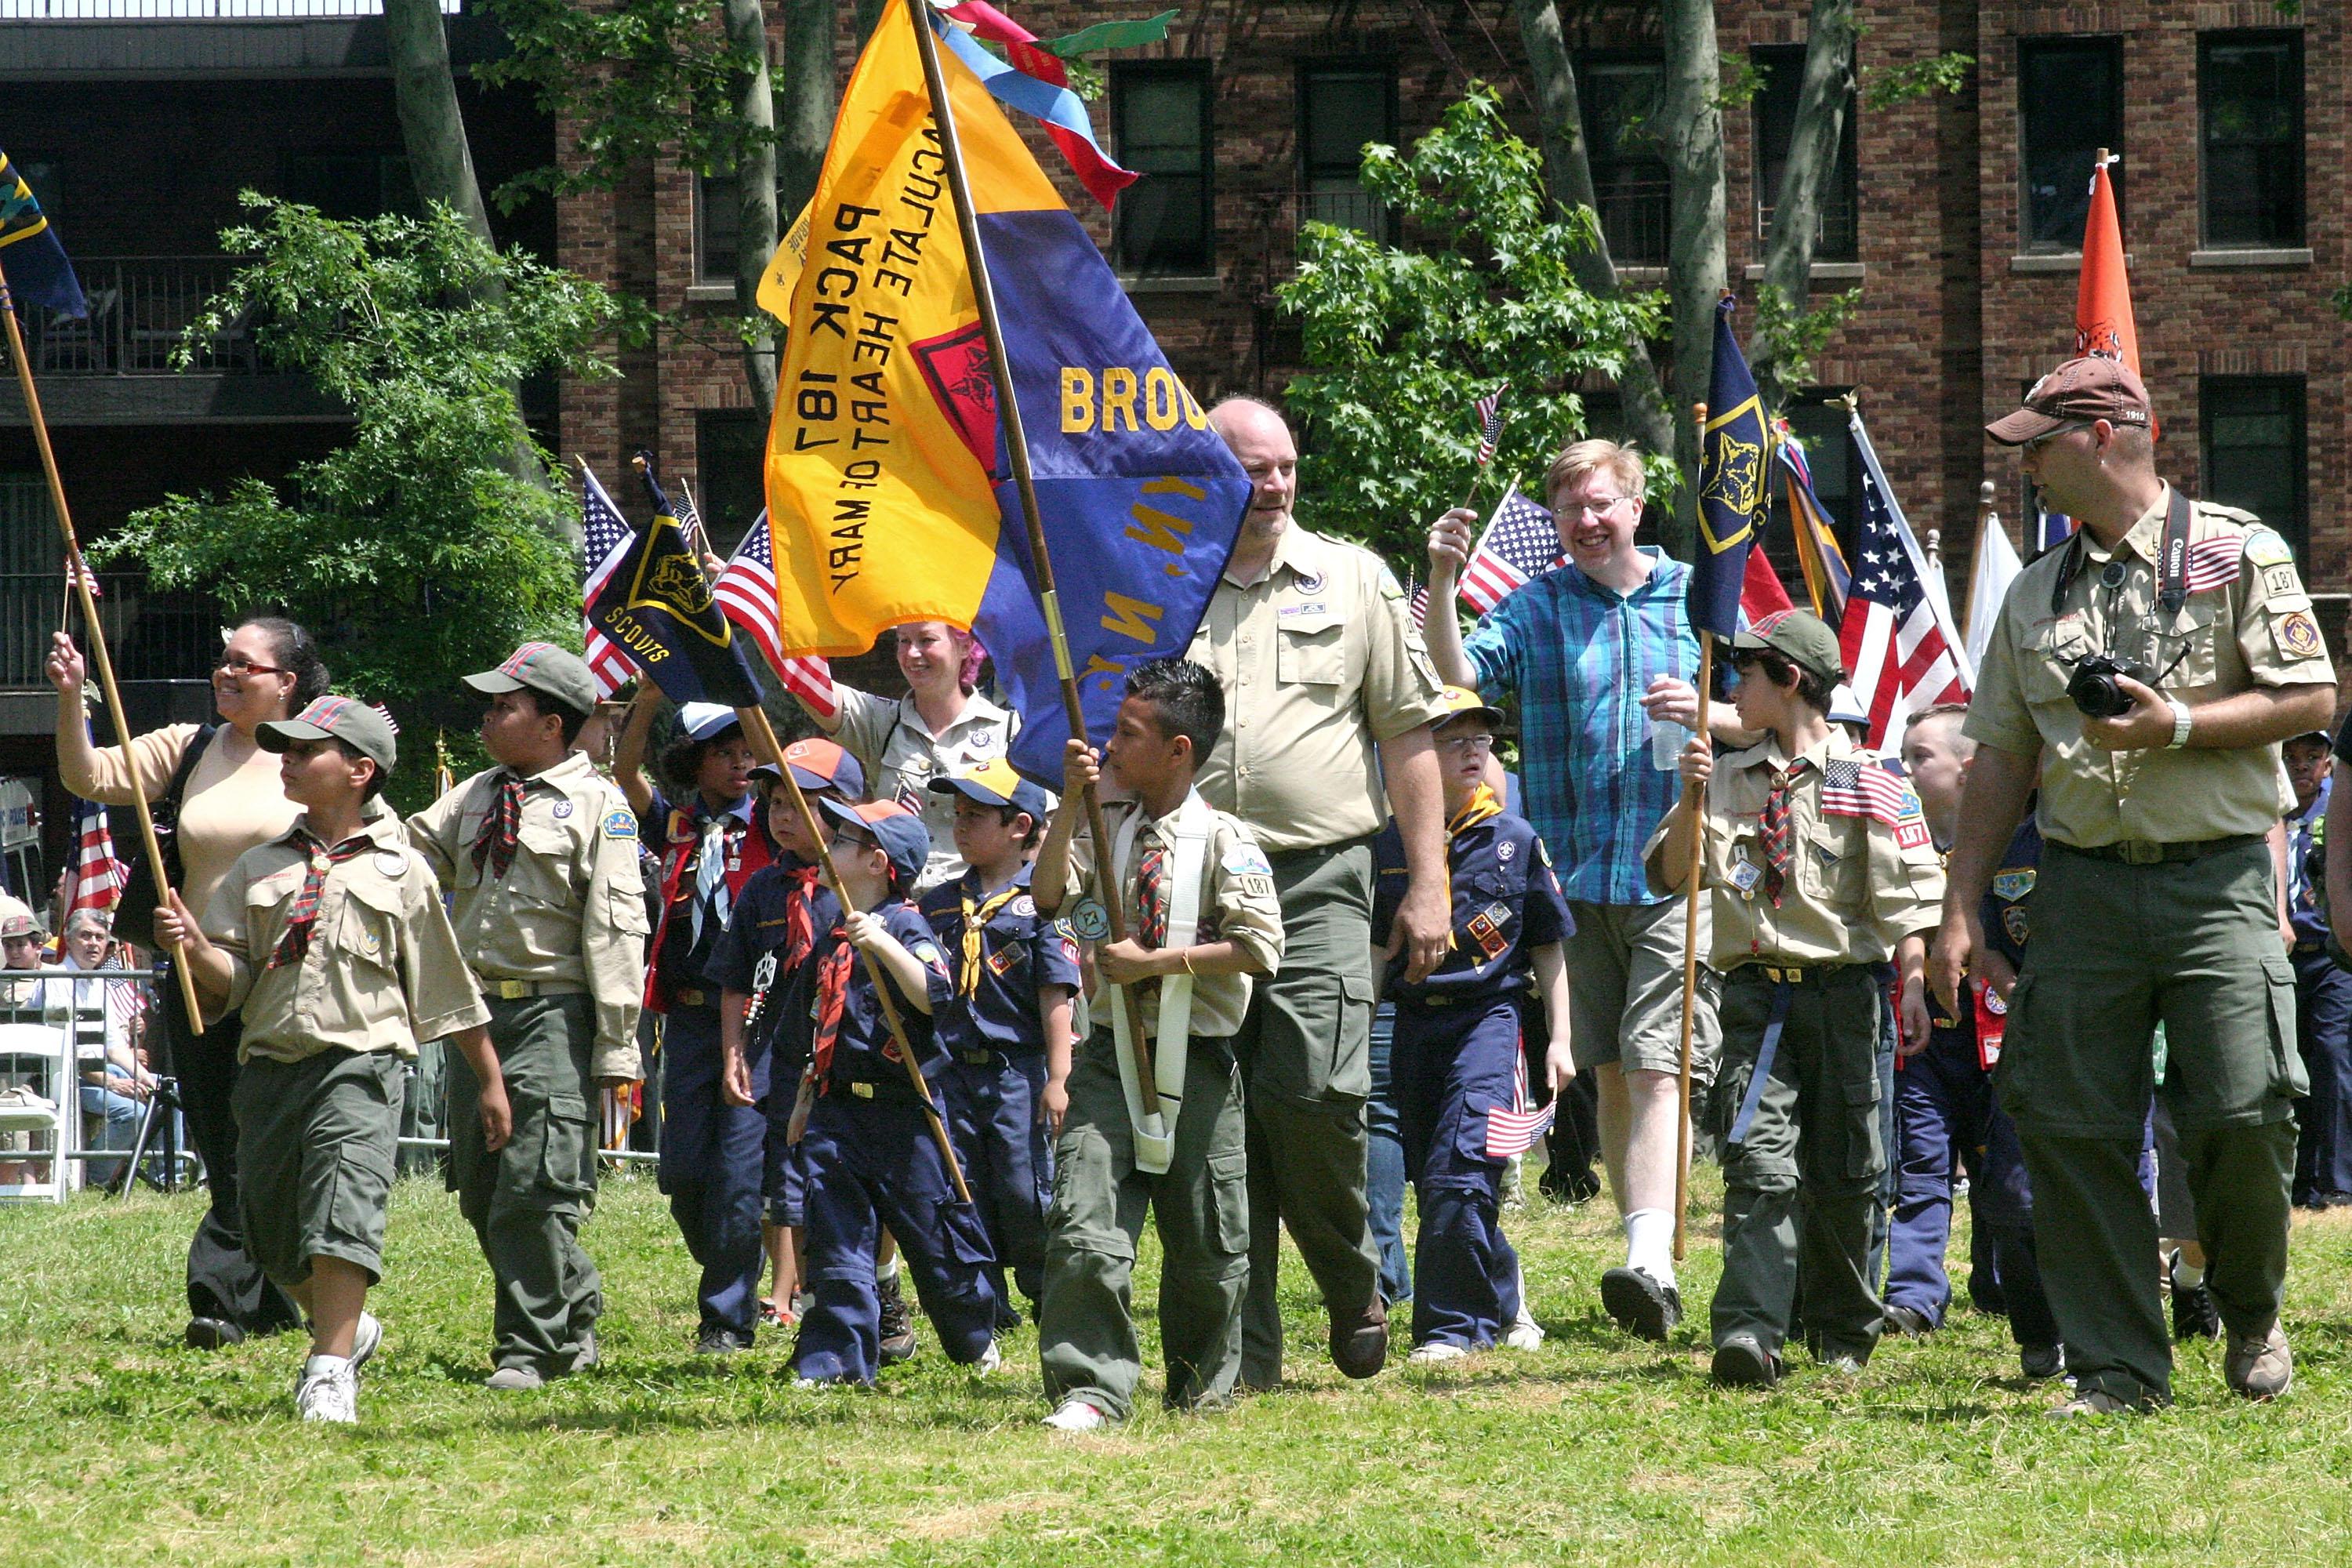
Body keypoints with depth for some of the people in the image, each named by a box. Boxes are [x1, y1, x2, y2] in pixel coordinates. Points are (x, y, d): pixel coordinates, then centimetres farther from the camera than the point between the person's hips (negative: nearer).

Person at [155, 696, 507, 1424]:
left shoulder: (402, 871, 7)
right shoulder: (259, 868, 15)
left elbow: (446, 989, 11)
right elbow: (230, 980, 7)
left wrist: (491, 1082, 12)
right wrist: (194, 946, -14)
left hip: (358, 1067, -4)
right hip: (268, 1068, 5)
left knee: (343, 1215, -20)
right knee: (274, 1232, 10)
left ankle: (331, 1373, -20)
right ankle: (347, 1327, 35)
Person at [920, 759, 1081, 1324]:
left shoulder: (1040, 900, -4)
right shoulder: (940, 904, 12)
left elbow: (1056, 995, -7)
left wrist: (1057, 1077, -11)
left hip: (1020, 1069, -5)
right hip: (952, 1072, 5)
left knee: (1026, 1191, -4)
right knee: (964, 1198, 7)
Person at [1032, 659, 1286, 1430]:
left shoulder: (1222, 838, -6)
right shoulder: (1108, 827, 10)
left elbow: (1259, 947, -15)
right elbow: (1051, 896, -4)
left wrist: (1156, 963, -16)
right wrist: (1071, 805, -11)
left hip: (1195, 1062, -3)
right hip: (1113, 1052, 3)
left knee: (1206, 1240, 8)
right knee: (1084, 1224, -12)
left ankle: (1205, 1387, 27)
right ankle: (1091, 1388, -11)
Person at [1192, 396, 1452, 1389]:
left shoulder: (1353, 581, 11)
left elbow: (1410, 737, 10)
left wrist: (1428, 886, 3)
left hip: (1318, 879, -1)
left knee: (1313, 1093, -14)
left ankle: (1353, 1286, 13)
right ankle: (1243, 1353, 5)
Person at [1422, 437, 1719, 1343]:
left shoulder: (1697, 599, 7)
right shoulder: (1538, 608, 8)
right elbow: (1460, 676, -8)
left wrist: (1703, 713, -10)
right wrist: (1441, 584, -23)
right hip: (1580, 875, 3)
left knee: (1660, 1070, -15)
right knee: (1610, 1076, 9)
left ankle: (1652, 1260, -27)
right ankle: (1648, 1267, 19)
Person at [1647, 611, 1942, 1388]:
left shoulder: (1866, 779, 1)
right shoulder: (1730, 779, 13)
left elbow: (1906, 894, -1)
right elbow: (1672, 875, 7)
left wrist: (1912, 985, -10)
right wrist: (1692, 799, -8)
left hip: (1843, 989, -2)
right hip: (1757, 994, 2)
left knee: (1842, 1167, 6)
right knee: (1759, 1160, -12)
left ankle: (1843, 1331, 22)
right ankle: (1750, 1330, -22)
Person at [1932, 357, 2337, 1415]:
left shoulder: (2237, 555, 1)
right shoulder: (2036, 595, 16)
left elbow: (2310, 698, -3)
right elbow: (2001, 759, 17)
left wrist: (2179, 726, -14)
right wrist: (1961, 910, 11)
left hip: (2217, 881, -4)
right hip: (2084, 884, 4)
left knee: (2242, 1111, -12)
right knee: (2071, 1127, -3)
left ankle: (2252, 1317, 15)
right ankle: (2119, 1367, 5)